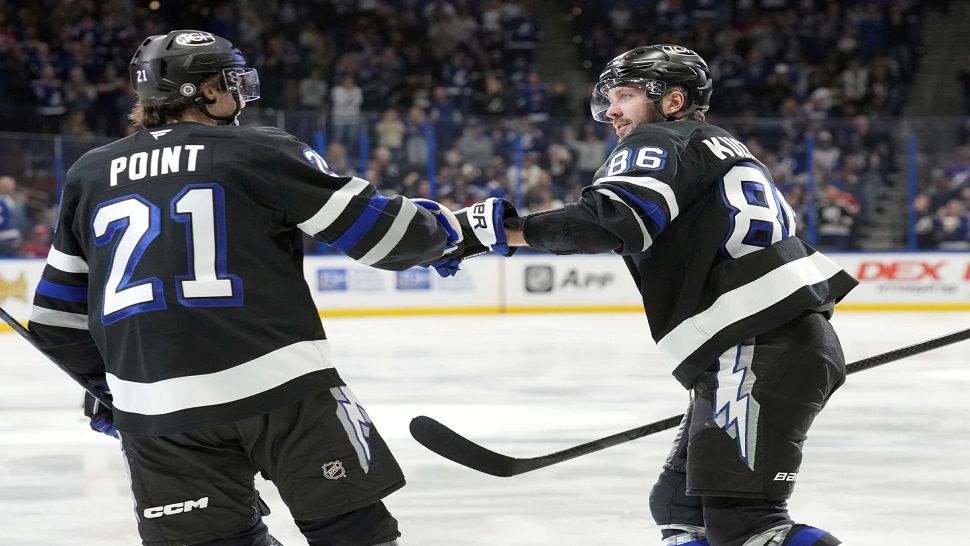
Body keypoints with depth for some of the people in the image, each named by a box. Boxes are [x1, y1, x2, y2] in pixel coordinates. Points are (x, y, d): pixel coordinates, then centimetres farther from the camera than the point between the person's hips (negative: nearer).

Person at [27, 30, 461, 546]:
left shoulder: (89, 175, 15)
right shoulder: (261, 150, 2)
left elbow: (57, 315, 20)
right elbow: (376, 228, 1)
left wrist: (103, 378, 36)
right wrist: (440, 229, 21)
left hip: (154, 407, 4)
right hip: (281, 386, -4)